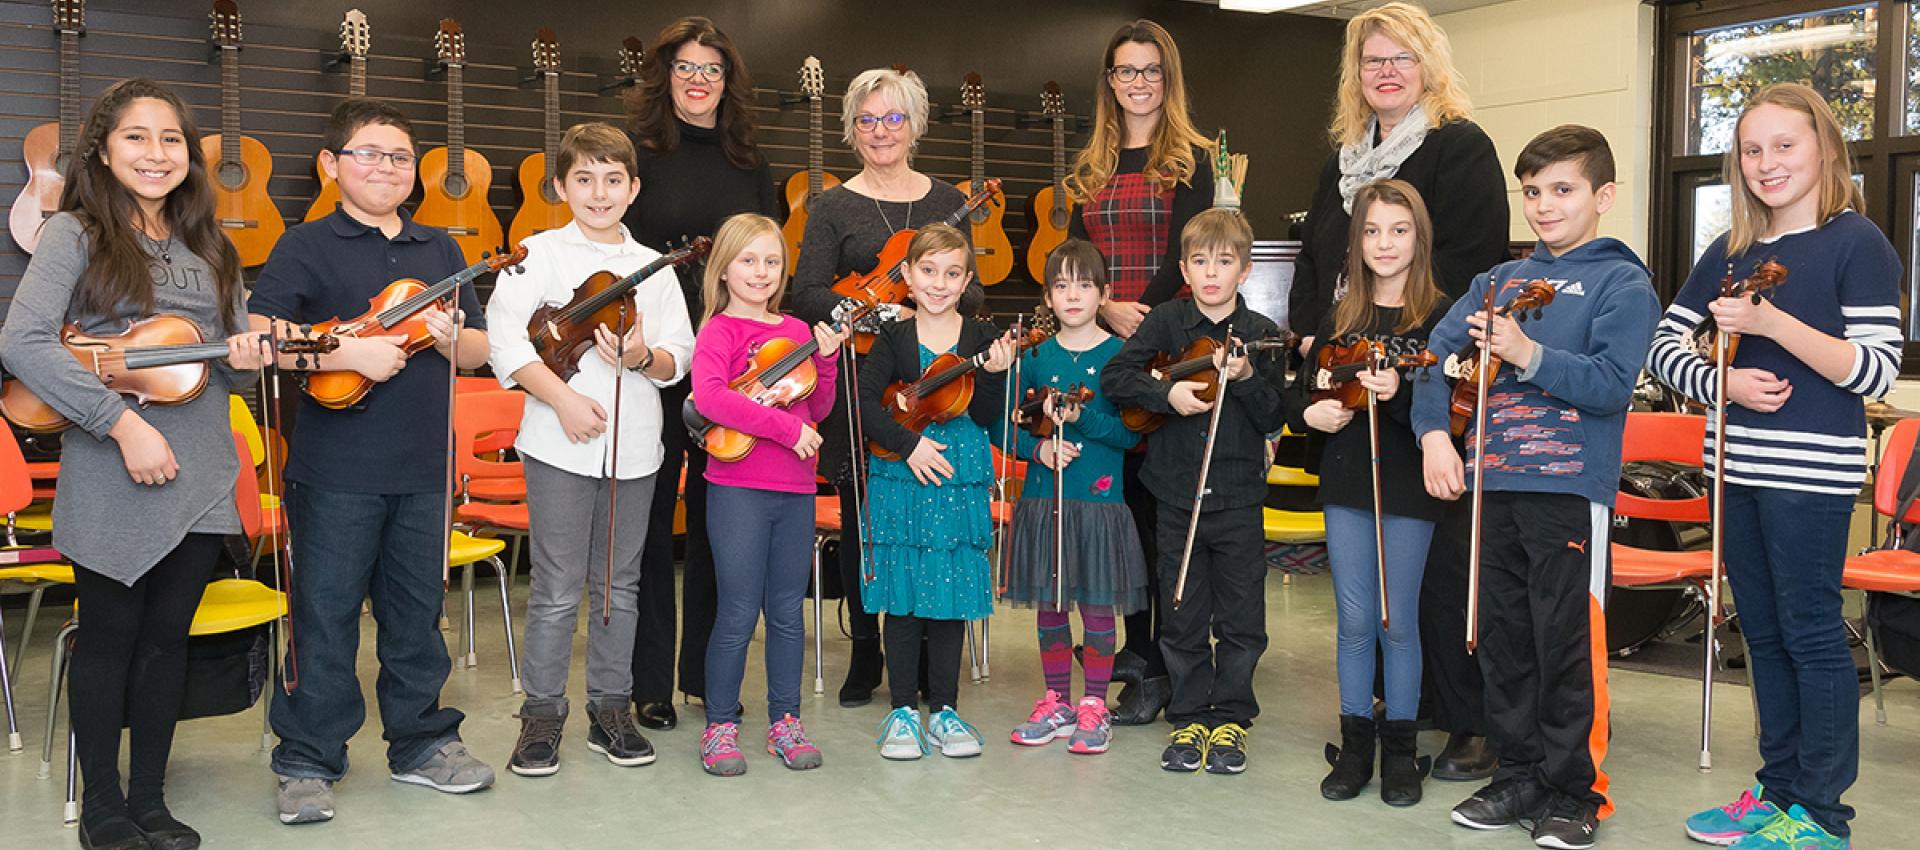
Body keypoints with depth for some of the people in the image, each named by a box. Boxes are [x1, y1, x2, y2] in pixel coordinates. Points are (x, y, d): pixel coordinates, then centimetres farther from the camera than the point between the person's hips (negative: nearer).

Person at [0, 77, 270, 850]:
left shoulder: (209, 249, 13)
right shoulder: (75, 233, -4)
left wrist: (244, 362, -6)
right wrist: (124, 422, -21)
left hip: (202, 475, 5)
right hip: (111, 479, -4)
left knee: (166, 635, 11)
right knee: (110, 632, 6)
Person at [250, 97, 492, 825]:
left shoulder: (439, 249, 12)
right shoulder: (307, 246, -2)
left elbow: (481, 350, 13)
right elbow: (258, 337, -13)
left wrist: (451, 338, -9)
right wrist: (349, 352, -22)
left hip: (421, 465, 4)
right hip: (335, 468, -4)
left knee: (417, 610, 14)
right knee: (326, 615, 3)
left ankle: (421, 741, 27)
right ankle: (307, 761, 15)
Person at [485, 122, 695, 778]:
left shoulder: (654, 267, 11)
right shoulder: (542, 252, 1)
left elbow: (680, 356, 7)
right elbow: (504, 337, -9)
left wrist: (643, 358, -14)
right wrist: (561, 397, -18)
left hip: (634, 445, 3)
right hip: (560, 444, -3)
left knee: (619, 585, 11)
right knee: (557, 589, -1)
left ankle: (611, 709, 23)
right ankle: (542, 713, 14)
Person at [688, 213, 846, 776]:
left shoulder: (797, 330, 12)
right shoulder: (720, 330, -4)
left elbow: (816, 412, 13)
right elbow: (708, 397, -23)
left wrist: (827, 359, -3)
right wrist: (784, 425, -23)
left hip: (795, 489, 5)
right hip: (738, 488, -5)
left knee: (788, 610, 11)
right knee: (738, 613, 0)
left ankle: (785, 720, 23)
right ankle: (721, 725, 14)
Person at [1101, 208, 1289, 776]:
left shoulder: (1261, 335, 0)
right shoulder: (1167, 322, 2)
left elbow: (1275, 419, -5)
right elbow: (1113, 377, -6)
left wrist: (1246, 378, -21)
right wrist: (1167, 393, -19)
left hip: (1239, 498, 0)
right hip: (1176, 493, 1)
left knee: (1241, 619, 5)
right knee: (1183, 617, 9)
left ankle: (1230, 717, 21)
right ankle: (1191, 717, 22)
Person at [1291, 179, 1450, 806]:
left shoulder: (1440, 317, -4)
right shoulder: (1340, 320, 9)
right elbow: (1299, 395, 15)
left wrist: (1401, 394, -27)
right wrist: (1311, 412, -6)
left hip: (1409, 487, -3)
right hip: (1346, 483, 3)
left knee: (1398, 622, 3)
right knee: (1354, 620, 7)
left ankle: (1401, 749, 17)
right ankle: (1356, 743, 19)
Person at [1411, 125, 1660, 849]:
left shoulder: (1622, 284, 1)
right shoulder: (1500, 280, 16)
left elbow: (1611, 384, -12)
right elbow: (1437, 350, 7)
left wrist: (1528, 354, -23)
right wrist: (1434, 431, -8)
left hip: (1570, 488, -5)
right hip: (1494, 484, 5)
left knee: (1567, 646, -1)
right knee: (1501, 638, 11)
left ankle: (1574, 790, 14)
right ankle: (1520, 774, 25)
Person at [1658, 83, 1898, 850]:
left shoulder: (1857, 242, -7)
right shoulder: (1731, 250, 10)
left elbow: (1877, 372, -13)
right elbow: (1663, 345, 9)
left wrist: (1773, 322, -24)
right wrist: (1724, 384, -10)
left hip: (1813, 470, -6)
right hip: (1740, 468, 6)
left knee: (1811, 632, 0)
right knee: (1763, 633, 13)